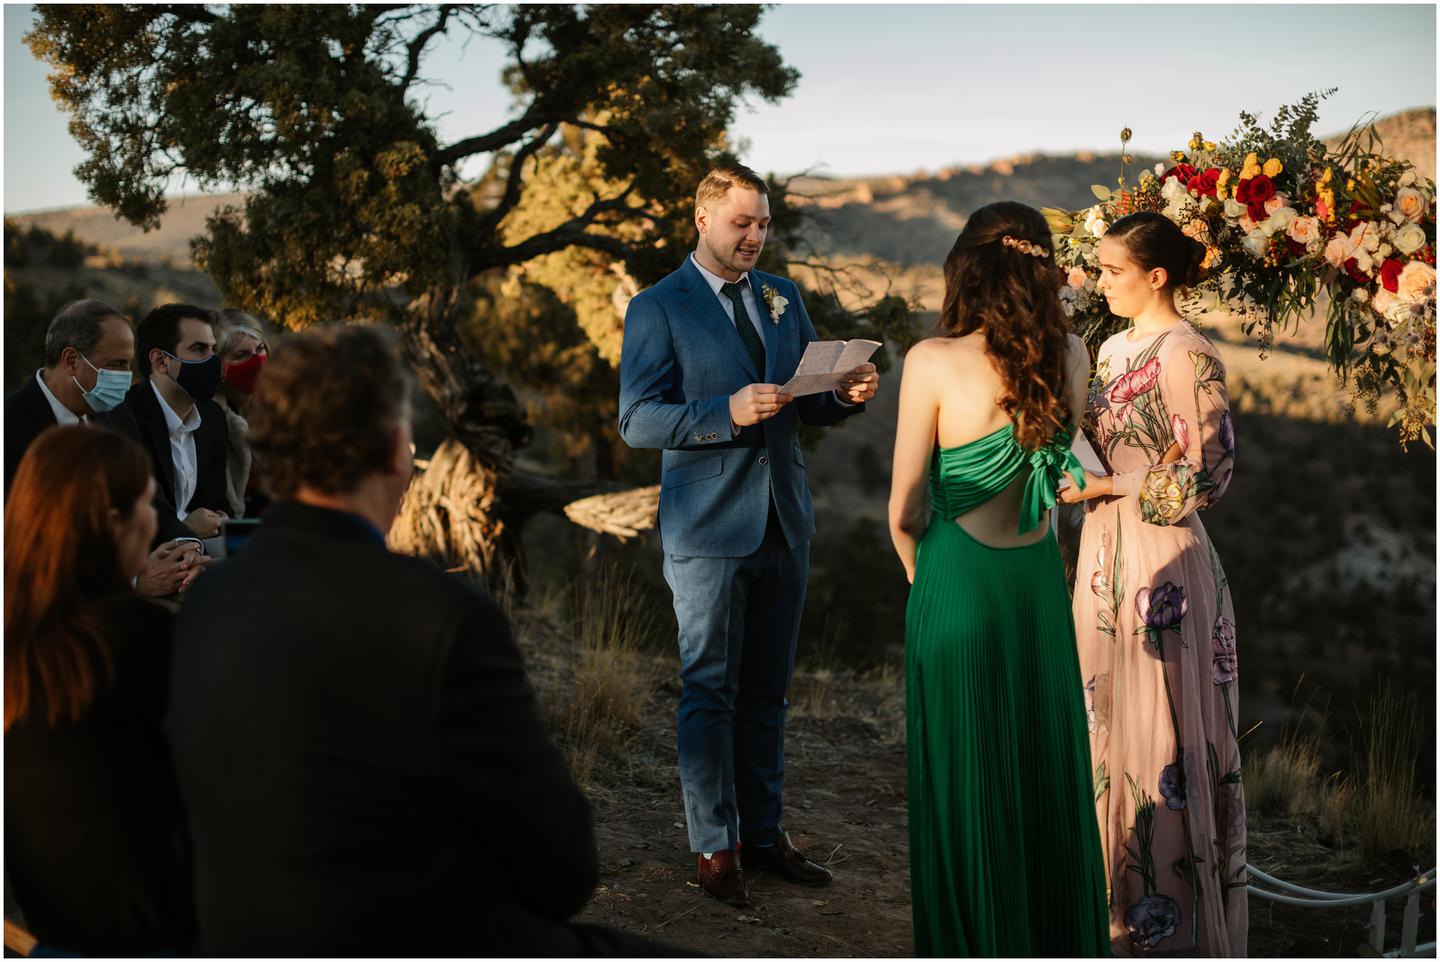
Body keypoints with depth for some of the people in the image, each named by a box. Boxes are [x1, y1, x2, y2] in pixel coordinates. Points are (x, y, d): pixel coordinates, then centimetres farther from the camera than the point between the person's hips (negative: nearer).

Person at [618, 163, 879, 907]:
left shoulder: (783, 298, 12)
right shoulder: (657, 309, -5)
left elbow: (807, 404, 16)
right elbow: (637, 421, -12)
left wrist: (846, 395, -7)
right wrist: (727, 414, -25)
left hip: (783, 523, 5)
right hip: (708, 529, -5)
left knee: (766, 691, 13)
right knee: (710, 692, 3)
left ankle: (763, 832, 24)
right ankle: (715, 847, 14)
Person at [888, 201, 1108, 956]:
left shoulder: (934, 363, -16)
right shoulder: (1070, 356, -4)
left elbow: (904, 510, -9)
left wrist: (921, 576, 6)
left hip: (959, 583, -4)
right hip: (1041, 581, 4)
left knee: (965, 781, 10)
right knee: (1046, 767, 19)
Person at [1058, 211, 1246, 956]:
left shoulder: (1186, 355, -13)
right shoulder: (1114, 349, 13)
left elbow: (1206, 472, -17)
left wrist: (1107, 486, -14)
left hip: (1162, 560, -9)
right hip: (1107, 554, 9)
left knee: (1162, 730, -1)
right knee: (1106, 720, 13)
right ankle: (1120, 889, 26)